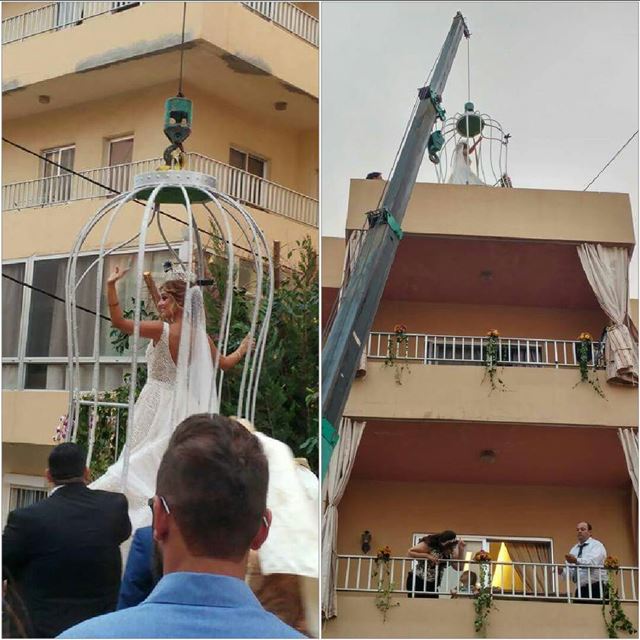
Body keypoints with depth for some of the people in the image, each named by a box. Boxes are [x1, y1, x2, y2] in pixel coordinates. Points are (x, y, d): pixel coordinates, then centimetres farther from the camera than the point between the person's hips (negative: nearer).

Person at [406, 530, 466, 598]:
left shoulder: (450, 550, 0)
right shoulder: (429, 544, -15)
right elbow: (409, 552, -15)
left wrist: (461, 549, -13)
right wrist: (427, 556, -23)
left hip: (432, 585, 5)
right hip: (418, 581, -5)